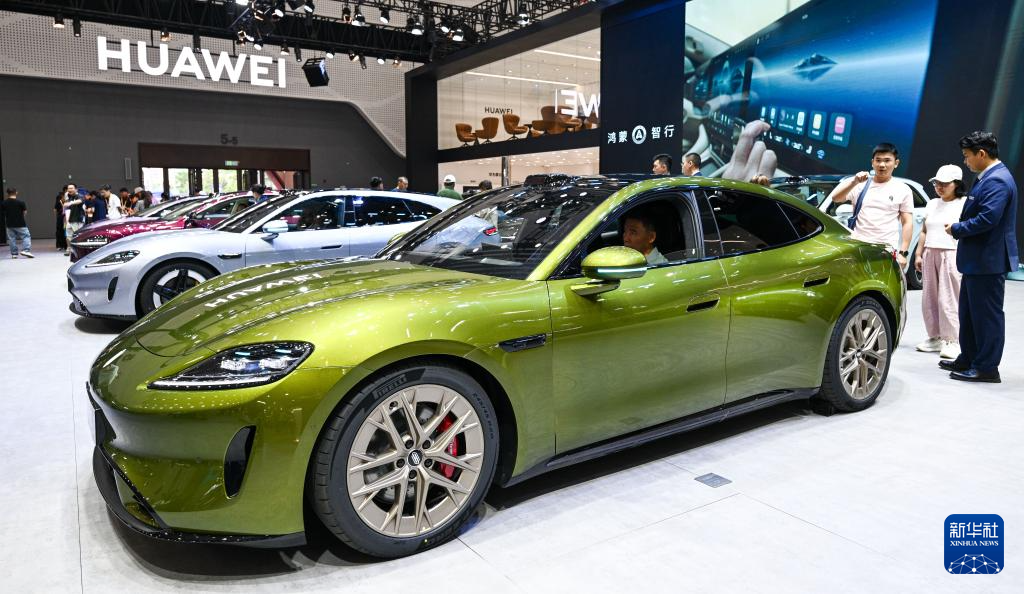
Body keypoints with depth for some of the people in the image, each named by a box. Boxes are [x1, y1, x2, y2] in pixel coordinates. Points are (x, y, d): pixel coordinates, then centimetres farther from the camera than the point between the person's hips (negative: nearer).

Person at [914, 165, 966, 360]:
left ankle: (952, 341, -5)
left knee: (948, 299, -9)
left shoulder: (964, 204, 1)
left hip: (951, 255, -6)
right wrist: (918, 254, 15)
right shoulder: (932, 204, 18)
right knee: (929, 299, 5)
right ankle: (935, 338, 13)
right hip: (930, 254, 6)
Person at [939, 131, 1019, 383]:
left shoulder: (997, 180, -18)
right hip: (977, 260, 10)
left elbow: (987, 219, -26)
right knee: (969, 312, 18)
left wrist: (956, 229, -13)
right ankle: (968, 359, 30)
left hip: (988, 261, -10)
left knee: (987, 314, -1)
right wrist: (959, 228, 7)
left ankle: (987, 367, 8)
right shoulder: (988, 178, 14)